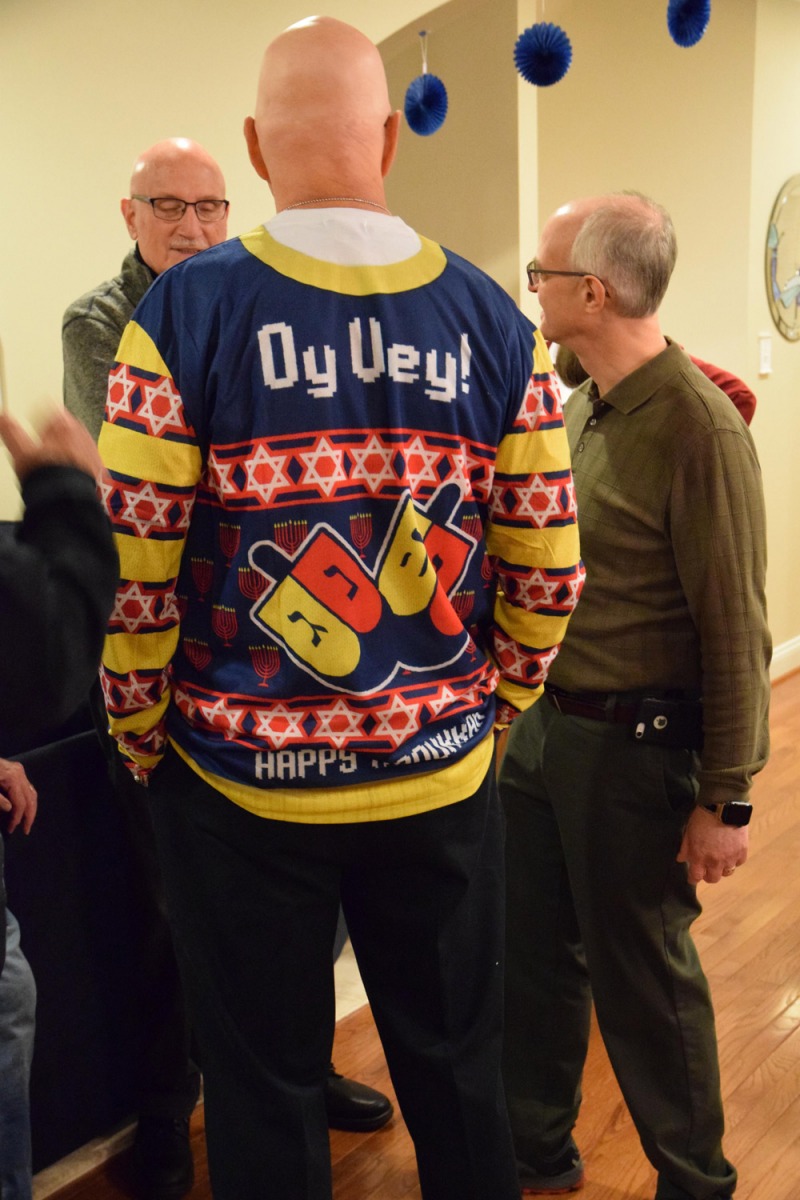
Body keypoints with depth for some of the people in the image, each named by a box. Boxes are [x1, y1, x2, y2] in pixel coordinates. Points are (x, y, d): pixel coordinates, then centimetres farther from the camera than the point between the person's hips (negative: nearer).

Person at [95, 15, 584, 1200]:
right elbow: (548, 571, -2)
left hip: (242, 789, -2)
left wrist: (141, 734, 4)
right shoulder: (495, 323, -4)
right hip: (444, 784, 3)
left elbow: (132, 566, -12)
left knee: (263, 1086, 17)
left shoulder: (183, 315, -12)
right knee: (455, 1068, 21)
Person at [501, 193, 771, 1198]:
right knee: (533, 954, 18)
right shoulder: (578, 406, 6)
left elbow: (734, 625, -16)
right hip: (541, 727, 7)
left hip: (632, 744, -7)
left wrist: (727, 797, -13)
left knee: (642, 975, 10)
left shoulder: (696, 426, -18)